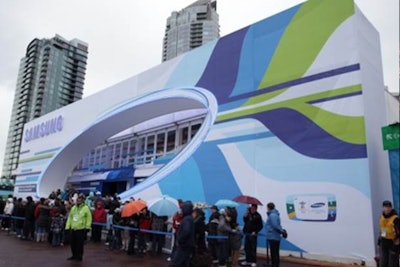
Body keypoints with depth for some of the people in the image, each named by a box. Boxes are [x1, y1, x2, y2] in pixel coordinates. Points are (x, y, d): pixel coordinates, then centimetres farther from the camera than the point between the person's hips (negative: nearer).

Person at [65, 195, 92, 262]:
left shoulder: (86, 208, -7)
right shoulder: (73, 208, 13)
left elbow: (89, 218, -8)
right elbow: (70, 217, 17)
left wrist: (87, 227, -12)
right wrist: (67, 227, 13)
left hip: (81, 229, -6)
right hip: (73, 229, 6)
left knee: (79, 244, 1)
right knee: (72, 243, 12)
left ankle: (79, 257, 14)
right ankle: (74, 255, 29)